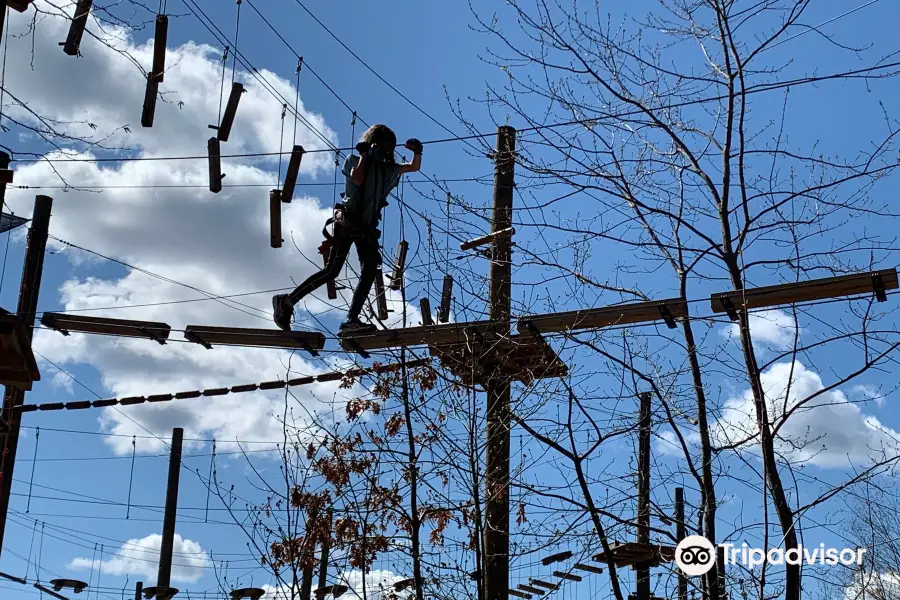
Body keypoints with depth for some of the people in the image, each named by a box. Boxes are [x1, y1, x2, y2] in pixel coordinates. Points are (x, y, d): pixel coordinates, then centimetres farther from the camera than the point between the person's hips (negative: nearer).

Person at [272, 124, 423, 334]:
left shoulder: (387, 169, 16)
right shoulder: (354, 160, 2)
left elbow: (415, 167, 24)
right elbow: (357, 179, -18)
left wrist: (417, 151, 4)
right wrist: (364, 155, -12)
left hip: (366, 228, 6)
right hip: (347, 222, -6)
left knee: (370, 270, -13)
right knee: (331, 271, -12)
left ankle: (351, 321, -20)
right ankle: (287, 301, -3)